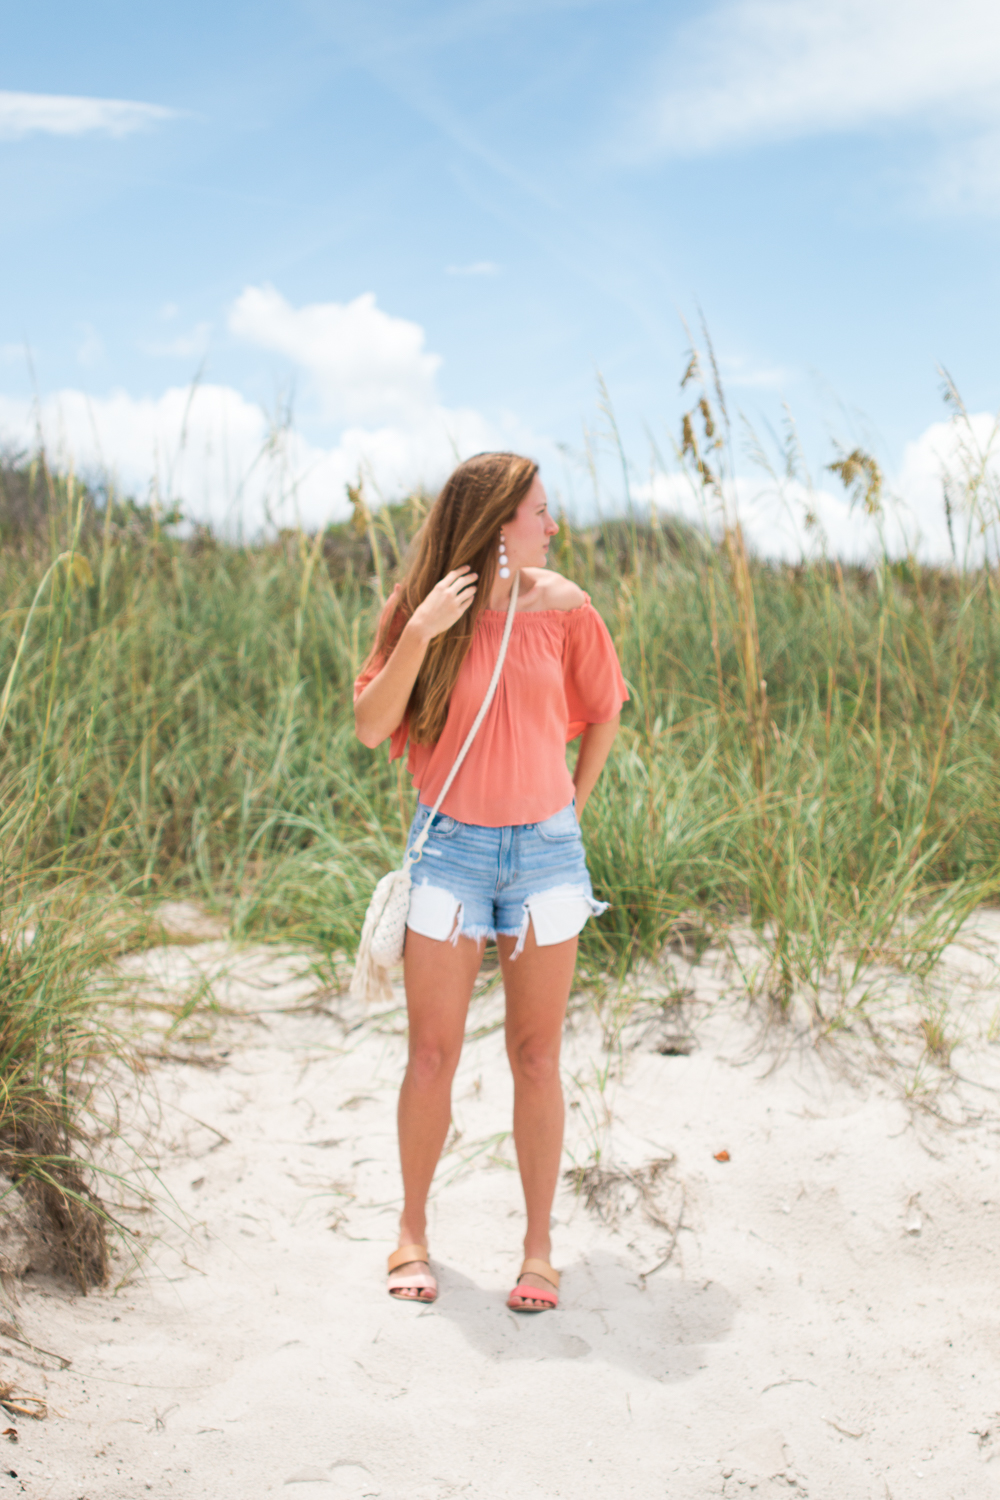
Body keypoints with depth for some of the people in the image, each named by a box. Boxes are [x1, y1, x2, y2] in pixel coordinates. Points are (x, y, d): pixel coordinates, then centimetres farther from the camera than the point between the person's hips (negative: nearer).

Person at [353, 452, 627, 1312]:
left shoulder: (562, 608, -2)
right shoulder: (422, 610, -6)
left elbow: (602, 713, 12)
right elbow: (370, 728, -13)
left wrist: (575, 805, 8)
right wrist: (420, 633, -22)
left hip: (545, 849, 1)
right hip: (450, 847, -1)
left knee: (537, 1058, 6)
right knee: (432, 1056, 4)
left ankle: (539, 1248, 18)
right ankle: (413, 1233, 24)